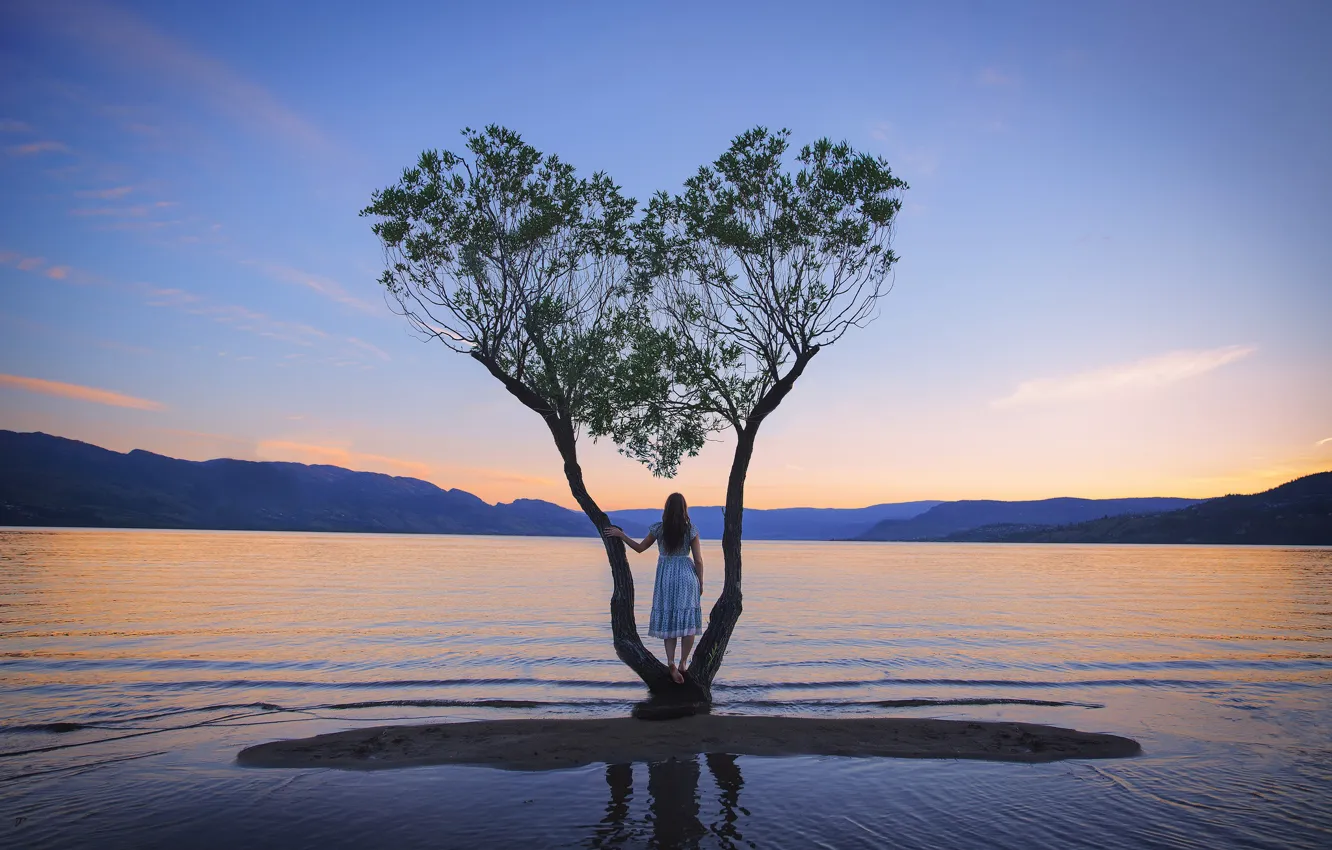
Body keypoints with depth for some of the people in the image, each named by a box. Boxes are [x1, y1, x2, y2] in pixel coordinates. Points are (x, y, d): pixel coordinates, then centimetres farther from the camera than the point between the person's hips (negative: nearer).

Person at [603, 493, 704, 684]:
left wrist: (620, 535, 16)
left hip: (665, 577, 2)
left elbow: (639, 548, 7)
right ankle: (683, 664, 2)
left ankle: (671, 663, -8)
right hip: (687, 575, -1)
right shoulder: (691, 530, -5)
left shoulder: (658, 529, -3)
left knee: (668, 621, 7)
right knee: (688, 621, 6)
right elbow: (698, 560, -4)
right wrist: (701, 583, 6)